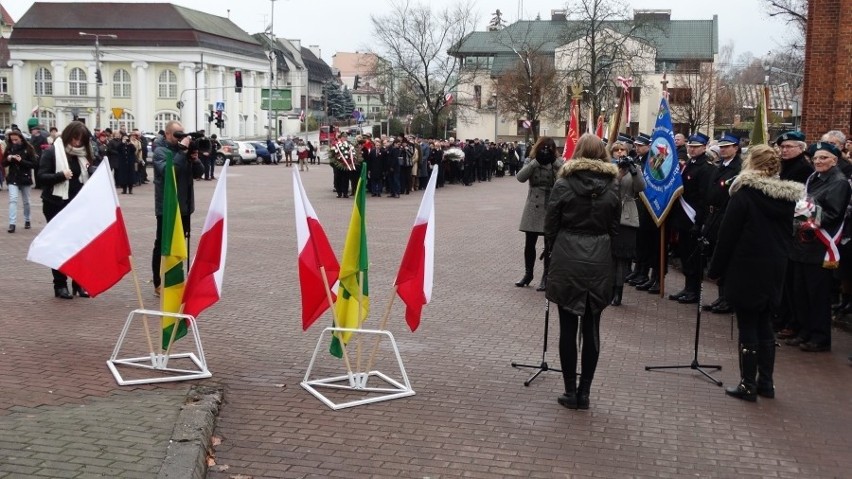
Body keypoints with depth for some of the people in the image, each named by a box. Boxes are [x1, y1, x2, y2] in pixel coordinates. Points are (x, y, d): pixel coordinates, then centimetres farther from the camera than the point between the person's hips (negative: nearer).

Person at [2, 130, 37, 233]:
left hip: (25, 178, -1)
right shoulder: (9, 149, 2)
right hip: (13, 179, 1)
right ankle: (12, 223, -16)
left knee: (26, 201, 12)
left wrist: (21, 161, -23)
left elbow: (34, 165, -10)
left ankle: (27, 220, 30)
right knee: (12, 200, -12)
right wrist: (8, 159, -14)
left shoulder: (28, 149, -7)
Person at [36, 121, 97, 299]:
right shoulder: (51, 152, -7)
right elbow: (41, 176, -11)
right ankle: (60, 285, 9)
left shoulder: (82, 155, 9)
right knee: (59, 244, 2)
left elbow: (90, 177, 12)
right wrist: (61, 175, -26)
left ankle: (79, 283, 14)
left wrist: (92, 170, -10)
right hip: (56, 205, -5)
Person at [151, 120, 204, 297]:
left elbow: (198, 173, 7)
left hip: (184, 206, 7)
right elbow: (167, 170, -28)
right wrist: (182, 150, -24)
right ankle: (159, 284, 4)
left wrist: (194, 158, -11)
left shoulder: (184, 150, 10)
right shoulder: (160, 151, -9)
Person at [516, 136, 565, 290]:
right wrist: (536, 162, -21)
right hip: (533, 208, 2)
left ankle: (546, 277, 13)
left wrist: (554, 162, -23)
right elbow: (521, 177, -14)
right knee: (529, 244, 9)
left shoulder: (559, 162, 0)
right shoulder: (531, 162, 3)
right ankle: (528, 274, 26)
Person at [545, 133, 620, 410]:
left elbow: (550, 225, -2)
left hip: (567, 260, -2)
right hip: (599, 261, 2)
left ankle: (571, 391, 9)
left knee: (568, 327, 5)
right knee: (591, 328, 8)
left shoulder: (564, 184, -6)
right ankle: (584, 392, 12)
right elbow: (614, 228, 6)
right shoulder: (612, 186, 1)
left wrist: (553, 252, 14)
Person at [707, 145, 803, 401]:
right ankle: (765, 382, 20)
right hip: (775, 270, 6)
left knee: (747, 327, 1)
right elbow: (788, 235, 11)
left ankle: (748, 385, 6)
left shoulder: (745, 193, -13)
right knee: (764, 325, 15)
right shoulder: (788, 196, 4)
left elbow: (727, 235, -11)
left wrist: (716, 268, -4)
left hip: (746, 269, -6)